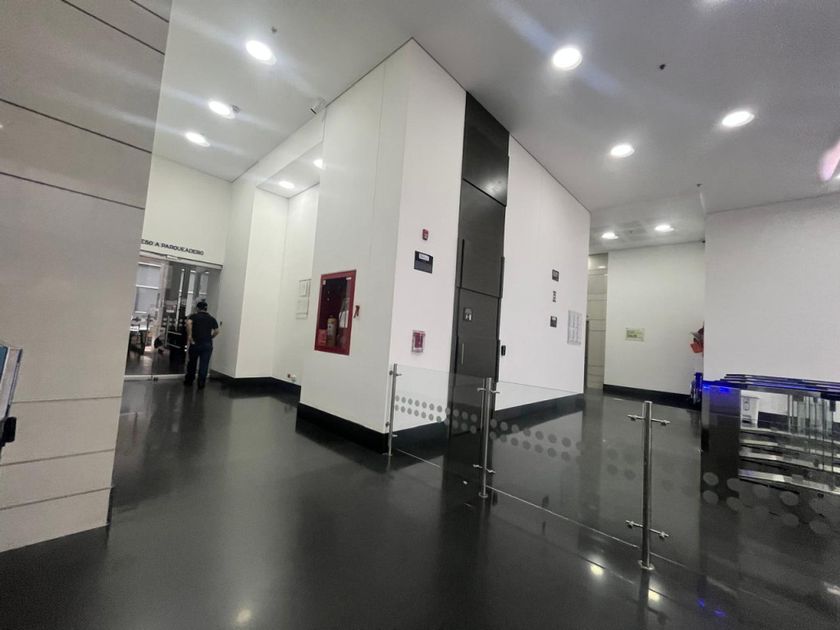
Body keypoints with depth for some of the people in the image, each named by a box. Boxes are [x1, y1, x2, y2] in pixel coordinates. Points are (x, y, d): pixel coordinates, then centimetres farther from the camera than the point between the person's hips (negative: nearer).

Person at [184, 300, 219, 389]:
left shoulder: (194, 316, 3)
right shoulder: (212, 318, 10)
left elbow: (188, 323, -19)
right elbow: (216, 331, 2)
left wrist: (189, 336, -15)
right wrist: (209, 337, 12)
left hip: (195, 343, -1)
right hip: (208, 344, 1)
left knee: (192, 363, 17)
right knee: (204, 365, 2)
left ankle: (189, 381, 28)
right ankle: (201, 384, 4)